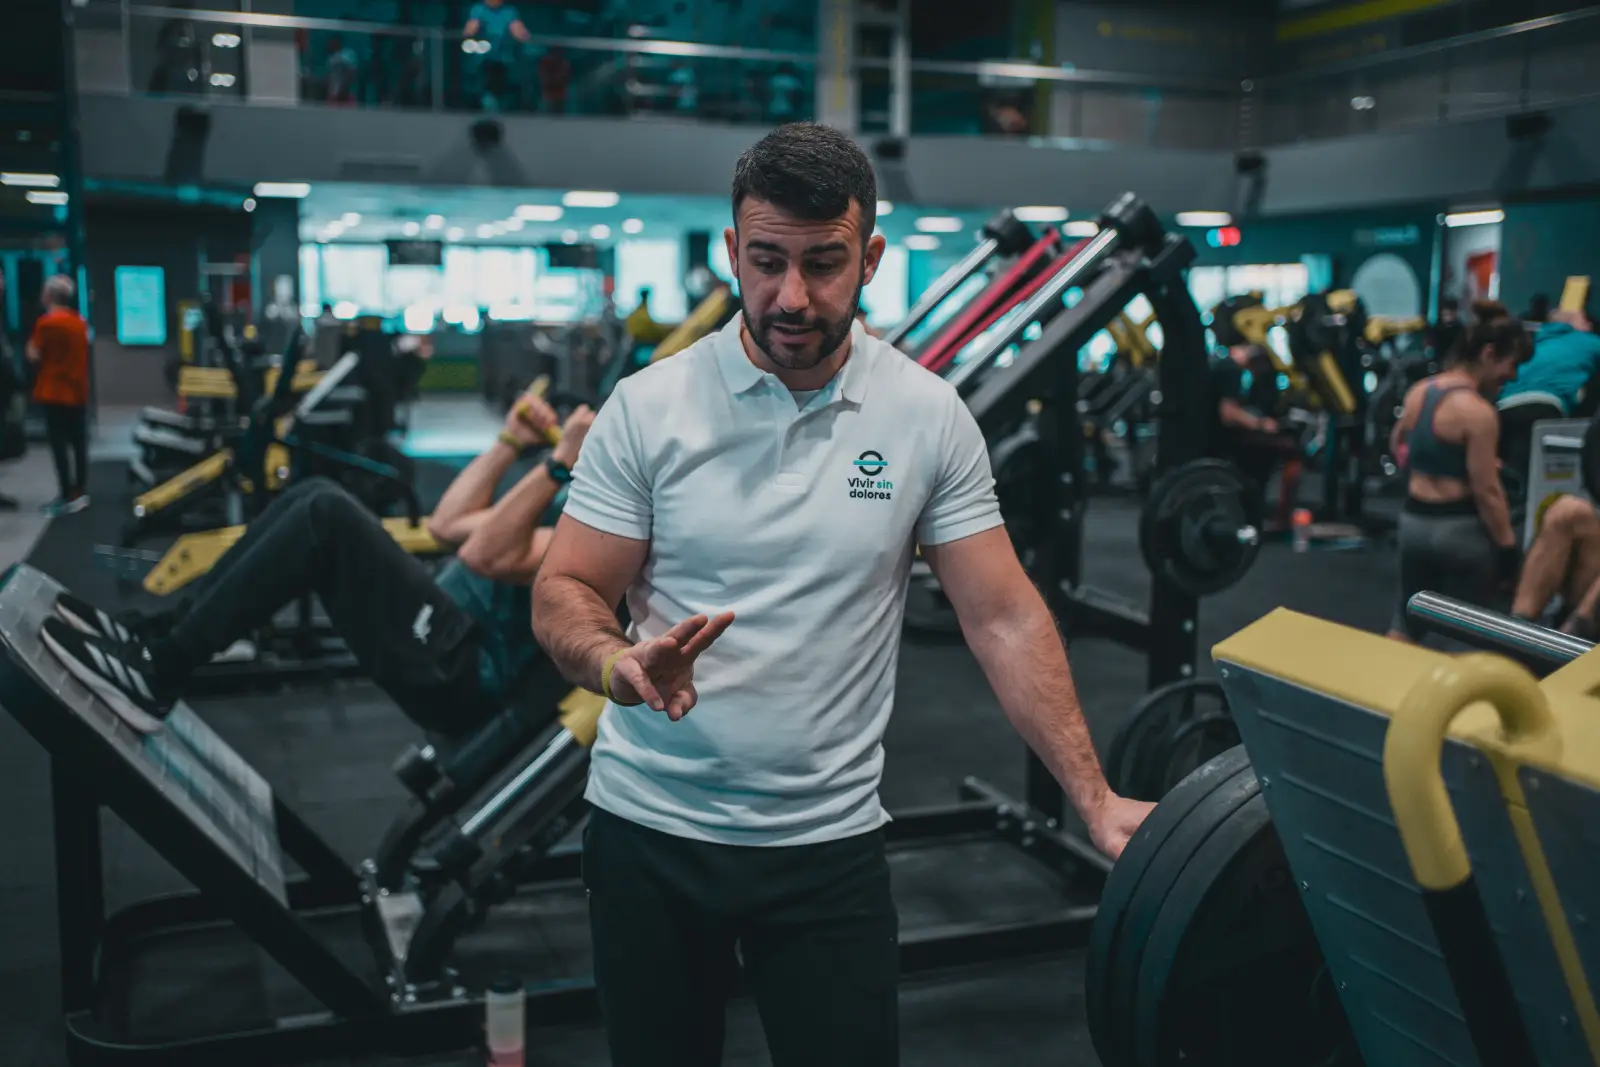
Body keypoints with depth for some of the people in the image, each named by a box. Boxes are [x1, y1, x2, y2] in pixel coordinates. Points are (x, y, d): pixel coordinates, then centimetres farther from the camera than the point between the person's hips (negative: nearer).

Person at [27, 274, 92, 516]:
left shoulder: (47, 322, -13)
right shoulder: (79, 321, 8)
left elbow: (34, 356, -9)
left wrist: (32, 343, 8)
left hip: (54, 394, -7)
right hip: (78, 392, 7)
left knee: (59, 446, -4)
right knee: (78, 444, 10)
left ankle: (69, 497, -4)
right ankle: (80, 493, 15)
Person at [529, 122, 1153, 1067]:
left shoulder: (928, 416, -5)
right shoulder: (649, 405, -7)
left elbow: (1005, 616, -3)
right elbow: (562, 595, -5)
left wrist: (1095, 798, -9)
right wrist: (623, 663, -28)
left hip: (832, 837, 0)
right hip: (651, 824, 1)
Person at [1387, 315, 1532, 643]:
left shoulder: (1417, 392, 4)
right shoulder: (1477, 411, -20)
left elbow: (1397, 445, 22)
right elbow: (1486, 492, -19)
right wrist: (1507, 547, -12)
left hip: (1414, 521, 7)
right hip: (1461, 529, -7)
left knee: (1406, 625, 18)